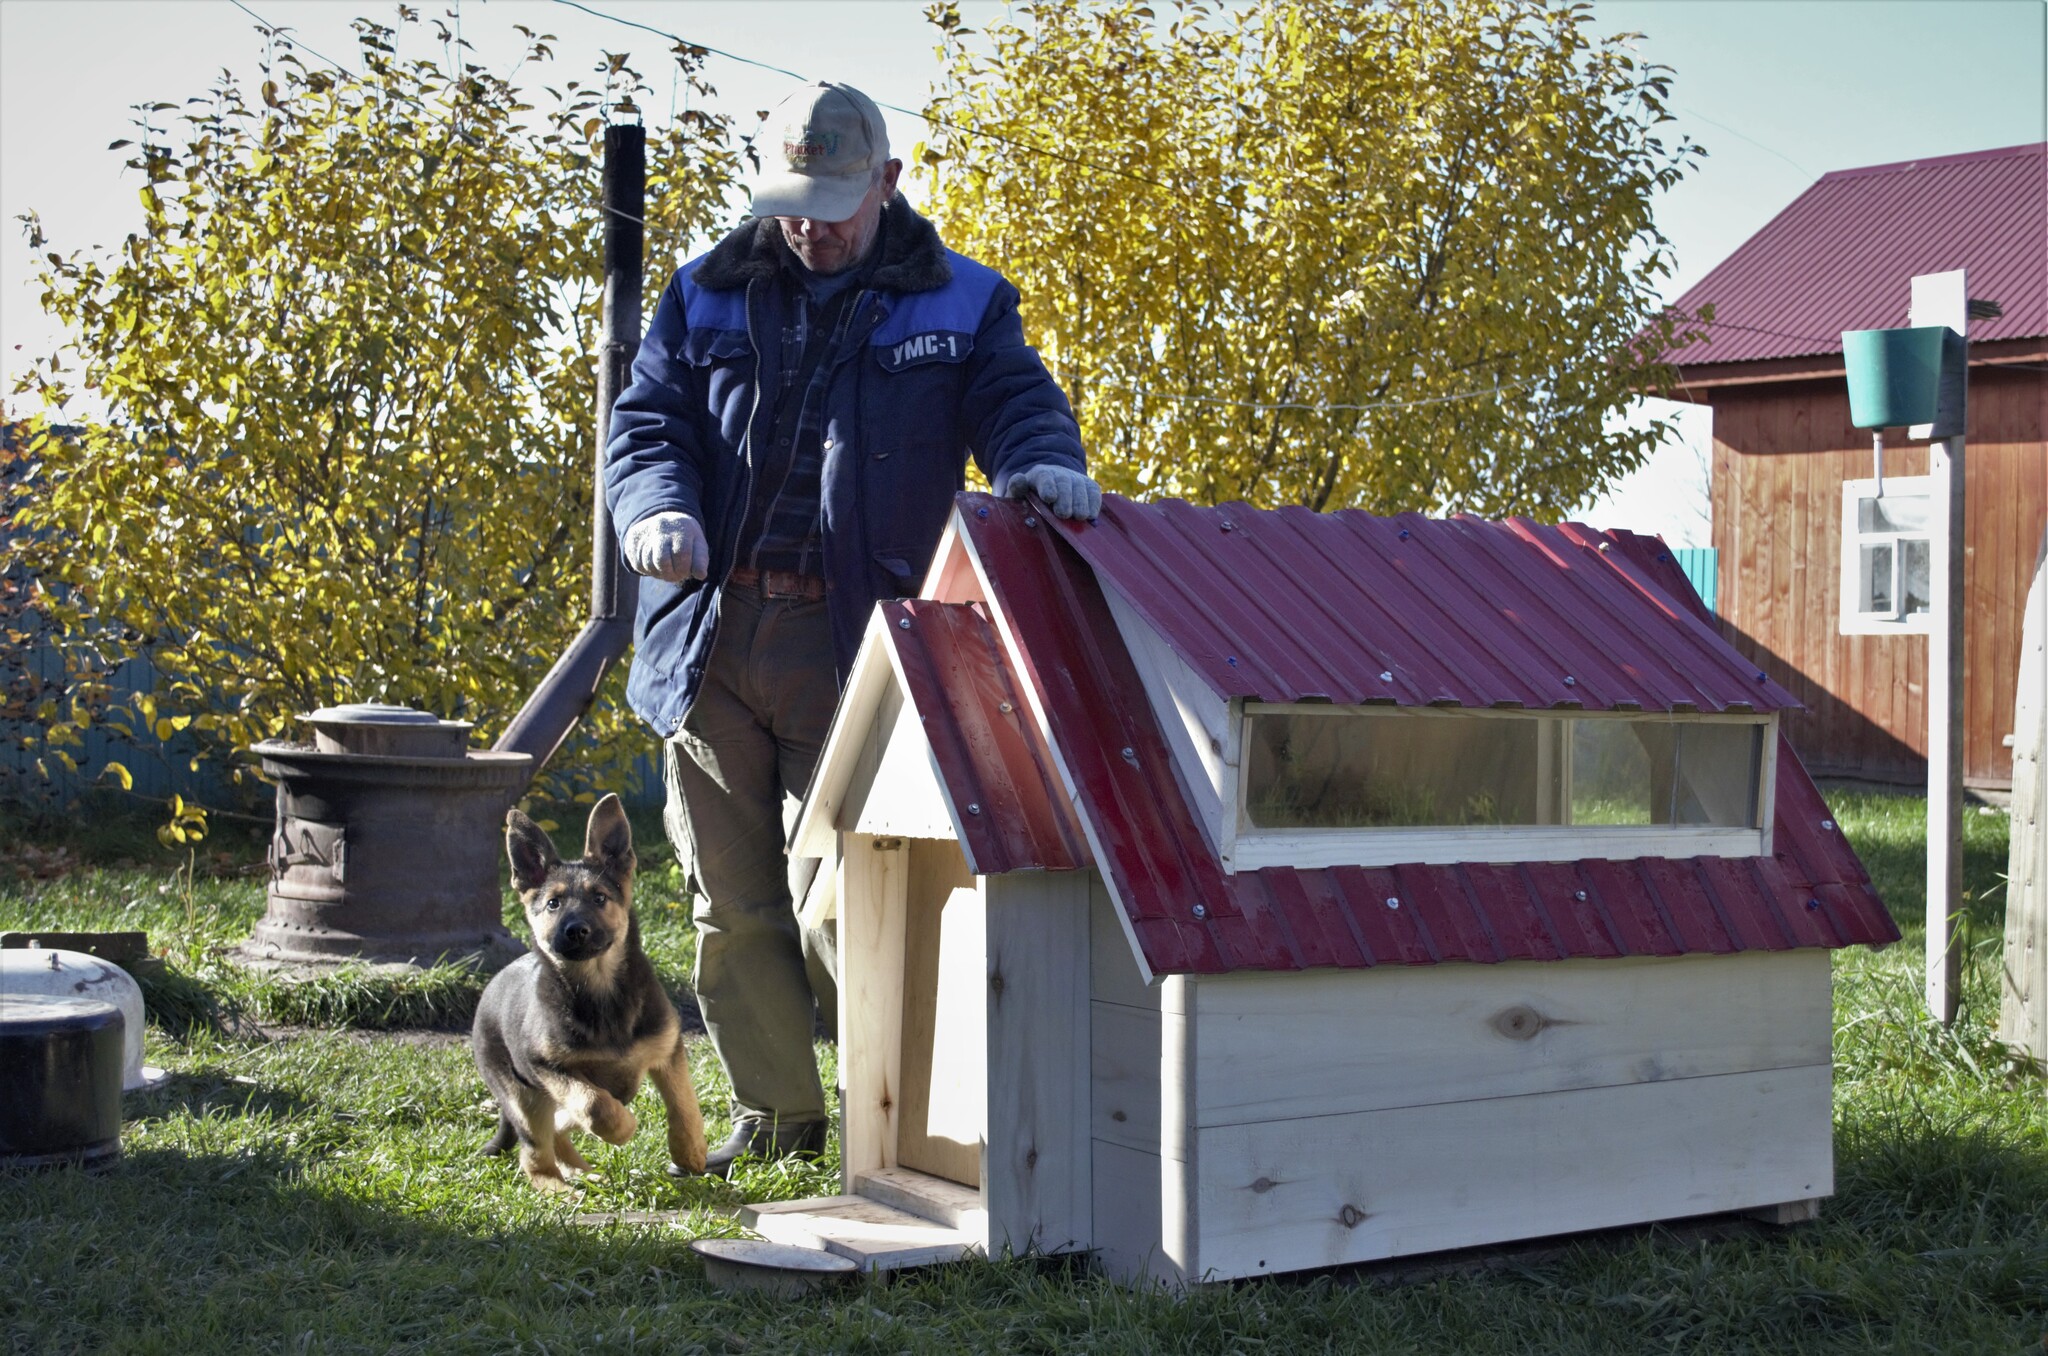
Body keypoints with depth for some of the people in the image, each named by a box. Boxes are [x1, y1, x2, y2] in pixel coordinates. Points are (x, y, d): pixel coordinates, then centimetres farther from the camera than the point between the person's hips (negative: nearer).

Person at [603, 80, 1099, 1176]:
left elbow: (1015, 402, -1)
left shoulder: (961, 305, 9)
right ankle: (775, 1114, 21)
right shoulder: (707, 296, 14)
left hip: (848, 648, -3)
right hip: (709, 637, 3)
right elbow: (646, 421, 10)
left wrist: (1044, 467, -26)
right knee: (733, 899, 8)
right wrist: (657, 509, -12)